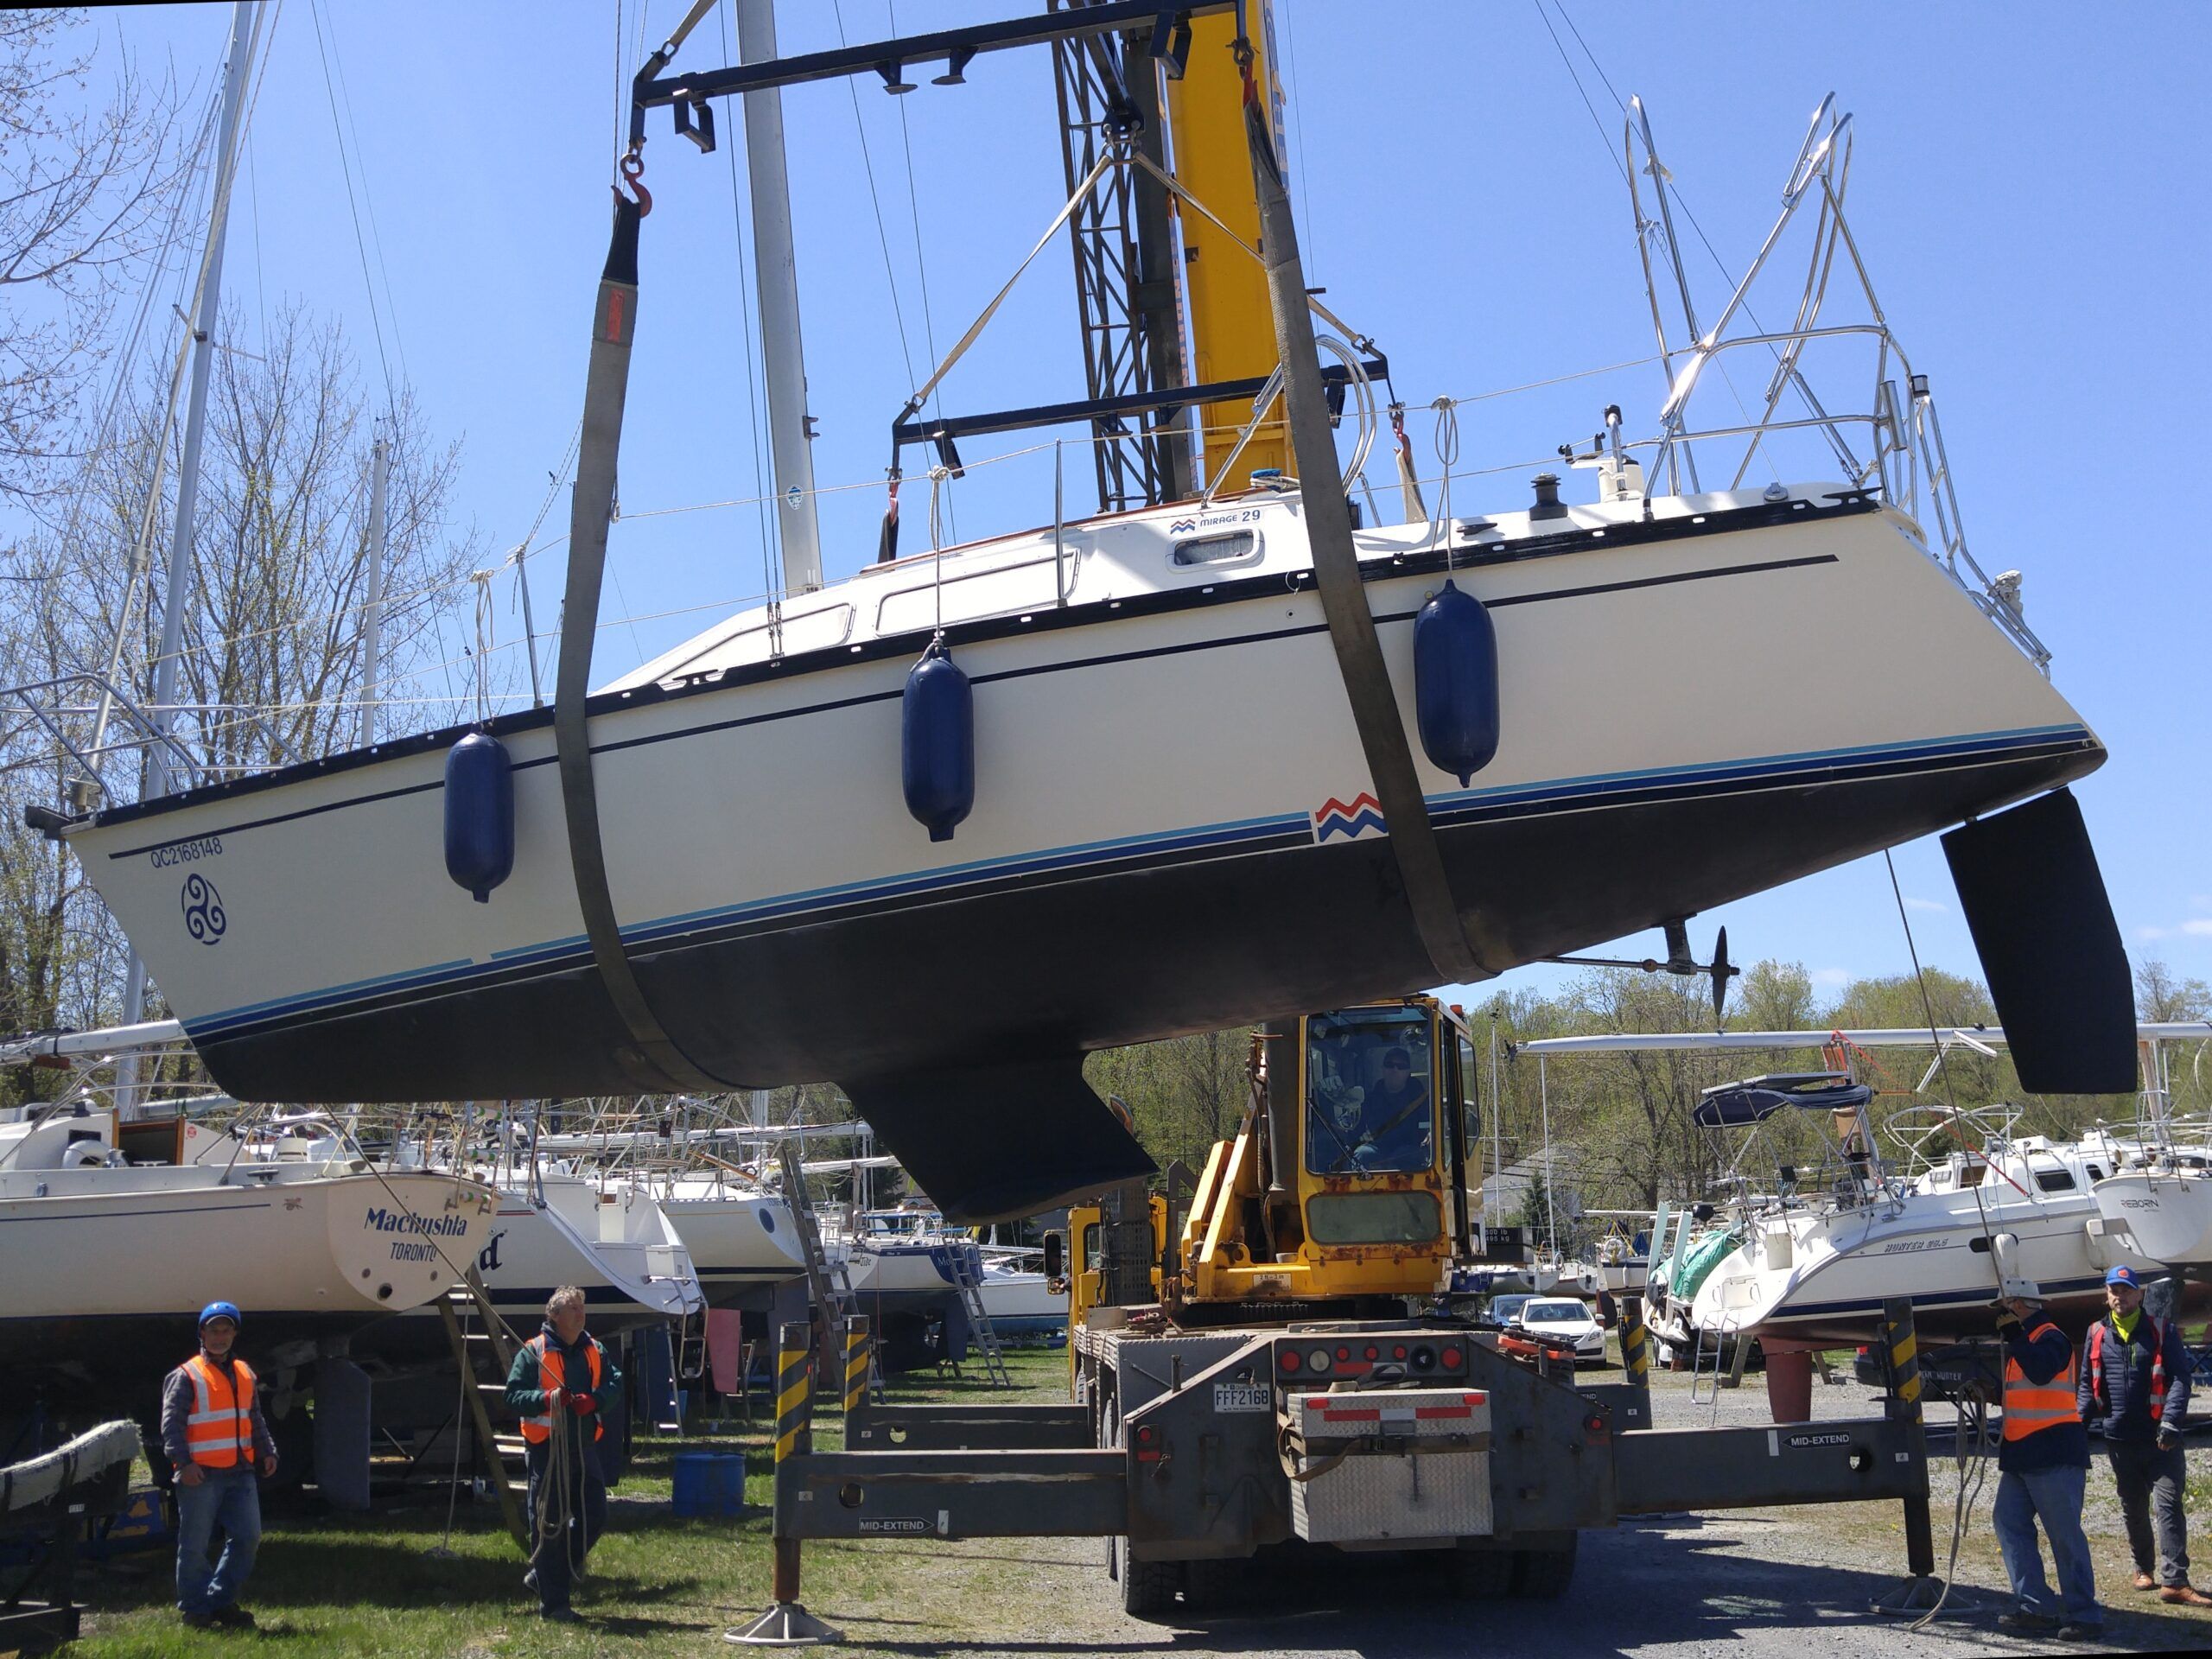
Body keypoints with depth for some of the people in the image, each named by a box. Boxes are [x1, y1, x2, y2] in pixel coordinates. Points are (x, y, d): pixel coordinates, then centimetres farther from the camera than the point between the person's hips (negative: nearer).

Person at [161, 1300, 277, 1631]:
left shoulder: (244, 1374, 17)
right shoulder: (187, 1376, -4)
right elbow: (171, 1424, -10)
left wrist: (267, 1452, 13)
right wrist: (183, 1462, -20)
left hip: (240, 1471, 6)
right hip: (200, 1474, -6)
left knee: (248, 1536, 5)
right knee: (194, 1545, -1)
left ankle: (221, 1602, 16)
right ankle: (194, 1609, 10)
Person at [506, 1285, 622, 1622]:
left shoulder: (594, 1351, 10)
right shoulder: (533, 1352, -4)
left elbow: (615, 1384, 3)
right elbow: (513, 1396, -8)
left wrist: (594, 1399, -17)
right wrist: (546, 1398, -25)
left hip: (584, 1449, 5)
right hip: (547, 1451, -5)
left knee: (593, 1518, 7)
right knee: (549, 1525, -1)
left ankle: (544, 1575, 26)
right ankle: (553, 1602, 6)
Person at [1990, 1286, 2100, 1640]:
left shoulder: (2050, 1338, -10)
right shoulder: (2019, 1345, 18)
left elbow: (2041, 1372, -30)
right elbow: (2009, 1388, 25)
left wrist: (2015, 1336, -27)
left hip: (2054, 1453, -10)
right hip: (2021, 1455, 10)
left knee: (2065, 1534, -8)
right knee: (2008, 1522, 5)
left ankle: (2085, 1615, -3)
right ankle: (2033, 1607, 7)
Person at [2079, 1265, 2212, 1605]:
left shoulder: (2161, 1330, 0)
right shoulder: (2097, 1334, 8)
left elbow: (2180, 1378, -6)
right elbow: (2087, 1383, 14)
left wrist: (2170, 1422, -18)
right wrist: (2081, 1419, 0)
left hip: (2160, 1437, -3)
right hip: (2119, 1437, 4)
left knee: (2168, 1505, -10)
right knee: (2133, 1509, 13)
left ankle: (2173, 1581, -14)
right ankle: (2144, 1569, 27)